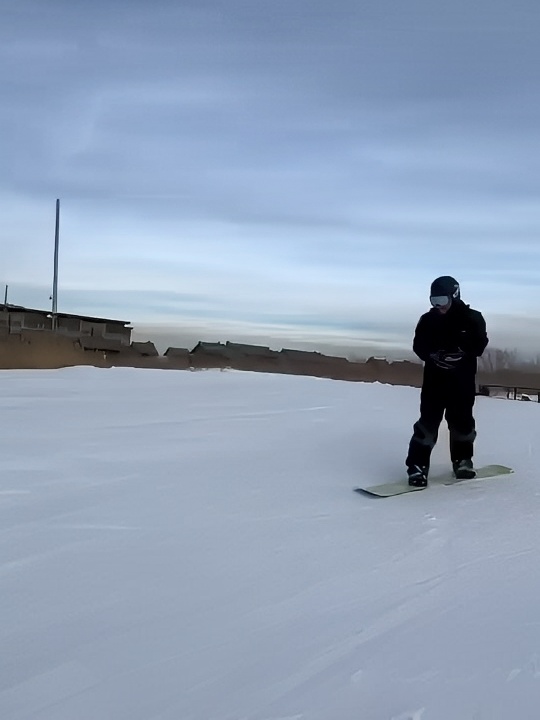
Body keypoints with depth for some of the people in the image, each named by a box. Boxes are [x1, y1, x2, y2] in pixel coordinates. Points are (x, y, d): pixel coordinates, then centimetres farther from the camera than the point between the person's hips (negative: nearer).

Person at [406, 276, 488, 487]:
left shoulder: (472, 318, -2)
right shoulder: (428, 320, 2)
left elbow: (479, 345, -7)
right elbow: (419, 346, 0)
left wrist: (461, 350, -24)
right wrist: (433, 353, -20)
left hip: (462, 381, 0)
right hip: (434, 379, 0)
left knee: (462, 420, 12)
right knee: (428, 421, -6)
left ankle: (462, 459, 32)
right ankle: (417, 465, -3)